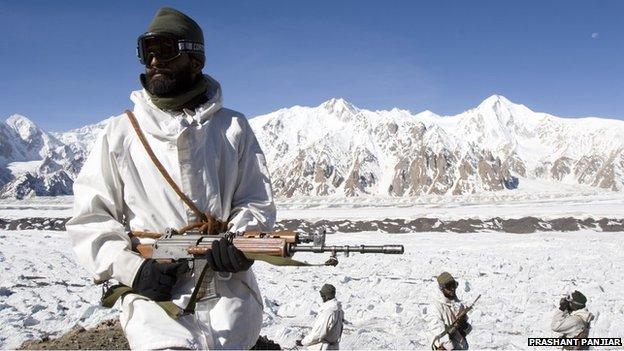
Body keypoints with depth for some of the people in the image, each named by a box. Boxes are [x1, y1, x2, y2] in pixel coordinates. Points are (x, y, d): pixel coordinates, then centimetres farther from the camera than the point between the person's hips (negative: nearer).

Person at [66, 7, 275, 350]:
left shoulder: (233, 128, 9)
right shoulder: (121, 132, 9)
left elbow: (258, 203, 10)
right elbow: (89, 218, 7)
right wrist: (131, 267, -8)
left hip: (227, 285, 1)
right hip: (154, 288, 0)